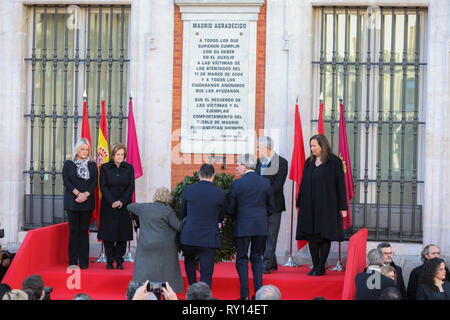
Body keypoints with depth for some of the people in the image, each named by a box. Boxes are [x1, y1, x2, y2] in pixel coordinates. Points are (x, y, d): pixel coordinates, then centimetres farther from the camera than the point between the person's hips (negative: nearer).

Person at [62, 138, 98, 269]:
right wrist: (78, 193, -13)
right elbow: (66, 181, -2)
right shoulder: (68, 164, 7)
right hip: (72, 202, -1)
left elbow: (94, 182, 2)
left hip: (87, 202, 1)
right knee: (73, 231, -1)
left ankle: (84, 261, 5)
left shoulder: (92, 165, 11)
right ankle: (73, 262, 3)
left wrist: (85, 195, -13)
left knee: (84, 231, 2)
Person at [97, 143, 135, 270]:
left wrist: (121, 201, -11)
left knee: (122, 235, 1)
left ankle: (119, 261, 10)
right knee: (108, 234, 0)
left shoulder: (129, 168, 5)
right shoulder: (105, 168, 2)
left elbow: (131, 187, 1)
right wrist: (112, 202, -15)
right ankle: (109, 261, 7)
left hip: (124, 206, 1)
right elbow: (103, 187, -3)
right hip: (108, 206, -1)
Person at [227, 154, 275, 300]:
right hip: (261, 227, 3)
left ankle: (245, 295, 2)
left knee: (242, 260, 5)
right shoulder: (265, 183, 2)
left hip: (243, 227, -3)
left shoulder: (237, 184, -9)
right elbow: (270, 208, 8)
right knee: (257, 258, 14)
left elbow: (230, 209, -4)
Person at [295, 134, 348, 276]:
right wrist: (300, 203, 9)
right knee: (312, 236, 5)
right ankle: (315, 266, 13)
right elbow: (303, 183, 14)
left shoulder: (334, 161, -4)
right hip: (310, 205, 5)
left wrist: (342, 207, -9)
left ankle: (321, 267, 5)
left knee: (324, 236, -1)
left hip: (327, 204, -5)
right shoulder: (309, 162, 11)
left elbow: (340, 184, -5)